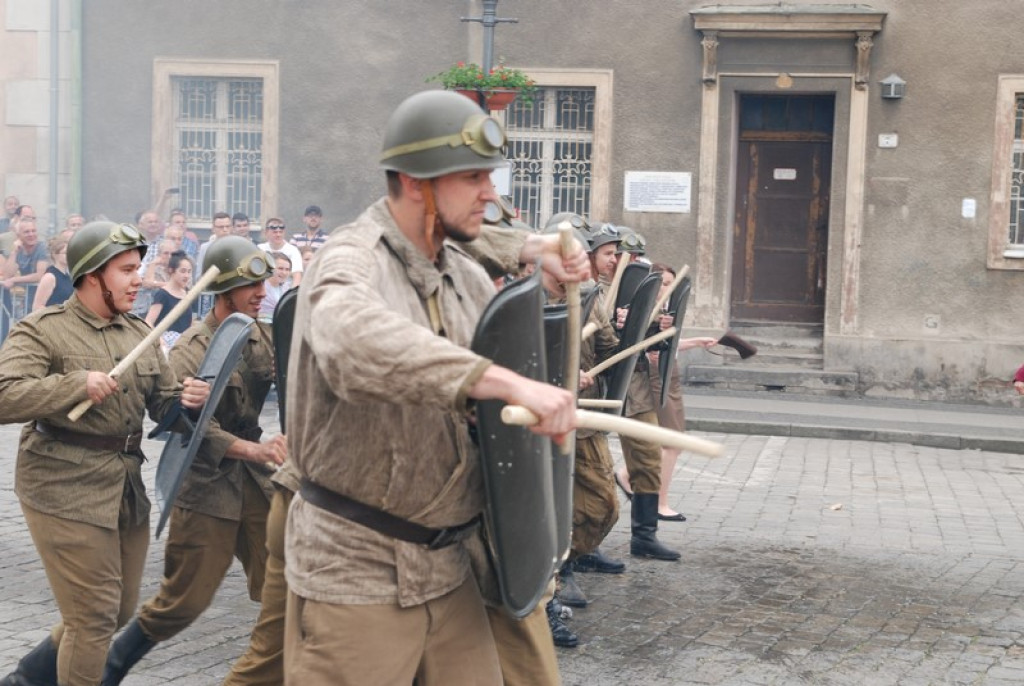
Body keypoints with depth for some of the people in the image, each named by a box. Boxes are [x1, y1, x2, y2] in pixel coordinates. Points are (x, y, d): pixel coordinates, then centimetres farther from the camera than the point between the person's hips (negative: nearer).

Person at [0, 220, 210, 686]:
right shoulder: (43, 330, -9)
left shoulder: (141, 334, 12)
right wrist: (76, 384, -26)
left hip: (128, 488, 7)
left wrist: (186, 399, -9)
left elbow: (162, 404, 13)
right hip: (67, 491, -7)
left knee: (119, 613, 16)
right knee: (93, 617, -5)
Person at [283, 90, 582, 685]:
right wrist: (510, 382, -48)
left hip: (448, 566, 7)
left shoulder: (465, 275, 8)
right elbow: (351, 334, -42)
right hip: (356, 573, -7)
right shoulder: (353, 260, -17)